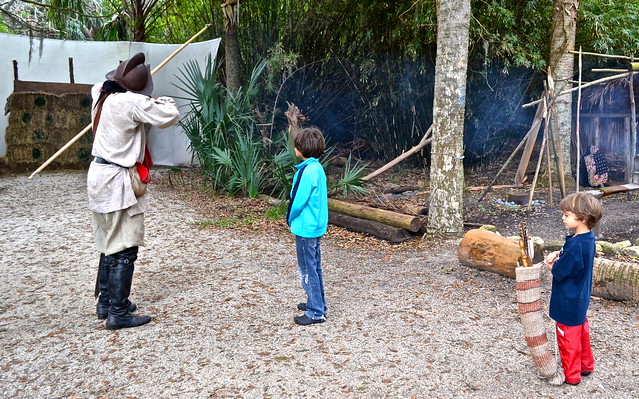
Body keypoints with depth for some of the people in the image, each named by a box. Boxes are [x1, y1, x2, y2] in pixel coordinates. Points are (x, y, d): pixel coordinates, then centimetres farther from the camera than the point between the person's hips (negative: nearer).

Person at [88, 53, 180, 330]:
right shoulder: (131, 102, -19)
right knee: (124, 250, -2)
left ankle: (105, 303, 29)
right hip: (117, 182, -9)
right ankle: (118, 314, 3)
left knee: (110, 245, 19)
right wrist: (162, 101, -2)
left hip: (99, 176, 9)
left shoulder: (102, 95, 6)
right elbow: (171, 116, -20)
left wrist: (114, 82, 19)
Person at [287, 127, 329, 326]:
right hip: (316, 225, 10)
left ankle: (315, 312, 6)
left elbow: (299, 200, -22)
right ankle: (317, 302, 33)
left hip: (305, 227, -10)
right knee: (314, 266, 20)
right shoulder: (317, 168, 7)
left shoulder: (308, 171, -23)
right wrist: (294, 218, 13)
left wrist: (290, 218, -3)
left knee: (308, 269, -1)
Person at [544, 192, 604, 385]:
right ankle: (586, 365, 39)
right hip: (581, 298, 9)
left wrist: (551, 264, -6)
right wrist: (557, 254, -4)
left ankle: (571, 375, 20)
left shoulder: (575, 244, -30)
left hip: (568, 302, -9)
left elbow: (559, 272, -26)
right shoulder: (588, 239, -1)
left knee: (568, 337, 6)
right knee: (581, 331, 23)